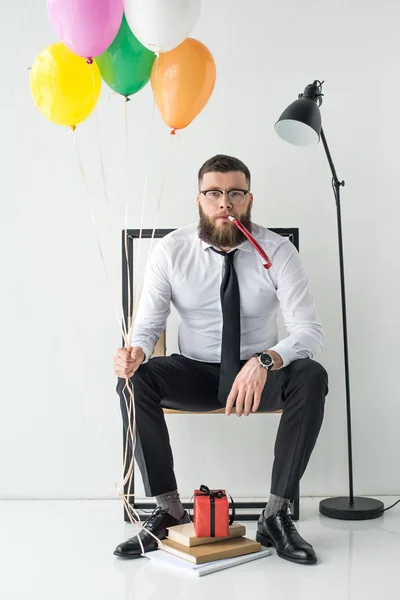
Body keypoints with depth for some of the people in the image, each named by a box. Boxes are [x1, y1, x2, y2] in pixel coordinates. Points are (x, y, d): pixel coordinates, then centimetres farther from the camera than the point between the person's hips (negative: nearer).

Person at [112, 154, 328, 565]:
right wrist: (136, 352, -33)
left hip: (262, 376, 0)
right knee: (134, 379, -28)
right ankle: (167, 509, -15)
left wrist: (265, 362, -39)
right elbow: (147, 325, -7)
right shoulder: (171, 251, -8)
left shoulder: (277, 251, -12)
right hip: (194, 374, 1)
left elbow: (309, 330, -18)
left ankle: (276, 514, -19)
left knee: (311, 377, -31)